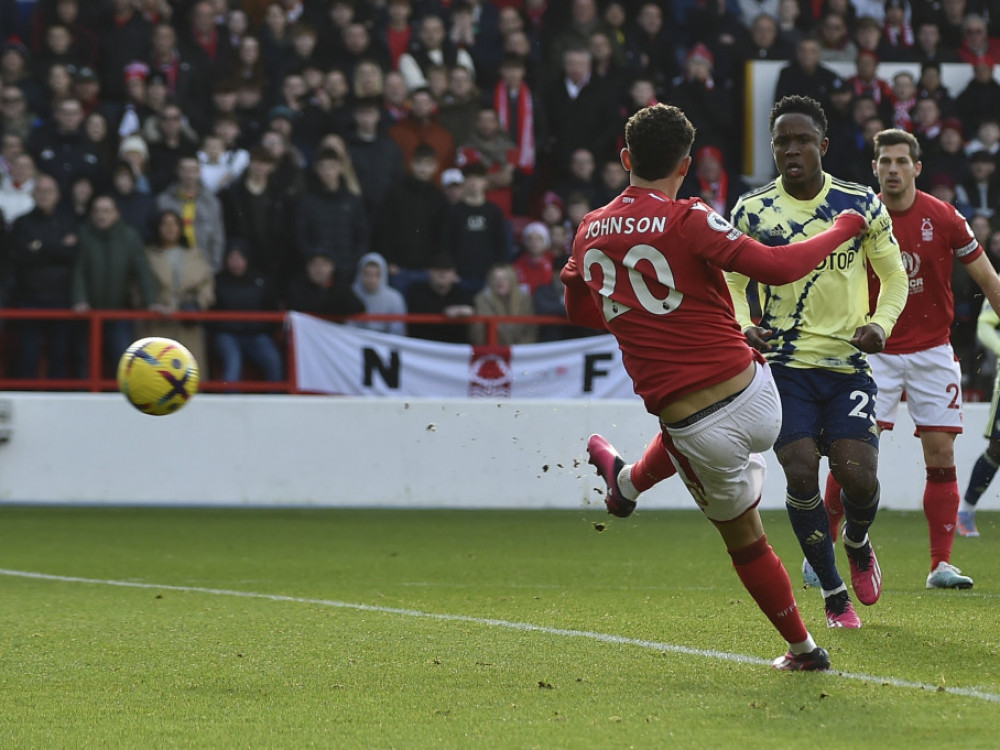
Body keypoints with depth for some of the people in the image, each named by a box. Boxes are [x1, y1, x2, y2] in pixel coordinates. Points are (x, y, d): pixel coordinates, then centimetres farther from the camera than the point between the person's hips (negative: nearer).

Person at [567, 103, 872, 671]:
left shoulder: (590, 232, 4)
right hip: (758, 400, -1)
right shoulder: (688, 220, -12)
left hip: (700, 433, 1)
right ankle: (631, 482, 55)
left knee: (744, 539, 24)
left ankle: (803, 647, 30)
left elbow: (579, 309, 22)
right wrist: (841, 230, -6)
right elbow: (775, 266, -20)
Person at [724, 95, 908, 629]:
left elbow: (894, 276, 11)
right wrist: (743, 327, -12)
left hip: (849, 363, 0)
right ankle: (833, 593, 5)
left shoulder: (861, 204, 1)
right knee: (801, 472, -14)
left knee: (858, 475, -13)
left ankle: (857, 544, 25)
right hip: (784, 365, 0)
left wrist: (880, 323, -8)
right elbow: (732, 281, 9)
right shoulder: (752, 211, 0)